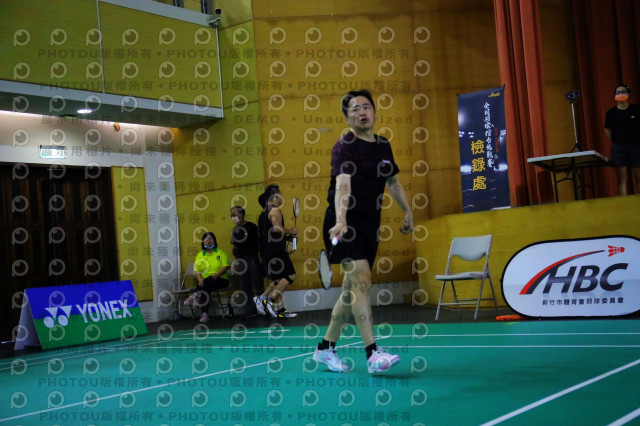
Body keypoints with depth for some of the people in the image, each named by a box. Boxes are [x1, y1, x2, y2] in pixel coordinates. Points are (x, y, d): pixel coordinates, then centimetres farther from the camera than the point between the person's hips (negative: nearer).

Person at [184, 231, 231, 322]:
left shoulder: (220, 252, 10)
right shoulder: (199, 255, 16)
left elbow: (226, 266, -1)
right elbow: (196, 270, 9)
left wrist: (217, 274, -19)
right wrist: (199, 279, -12)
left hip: (220, 280, -1)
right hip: (205, 281, 1)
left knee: (209, 280, -37)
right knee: (205, 290, -33)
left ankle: (194, 296, -39)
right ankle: (205, 314, -36)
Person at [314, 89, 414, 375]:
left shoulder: (383, 146, 10)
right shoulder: (345, 146, -13)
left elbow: (393, 182, 25)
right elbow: (342, 184, -29)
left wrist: (408, 212, 24)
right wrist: (340, 220, -43)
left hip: (370, 225, 7)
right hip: (346, 225, -7)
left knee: (351, 290, 10)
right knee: (362, 279, -19)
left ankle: (325, 348, 22)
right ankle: (372, 354, -20)